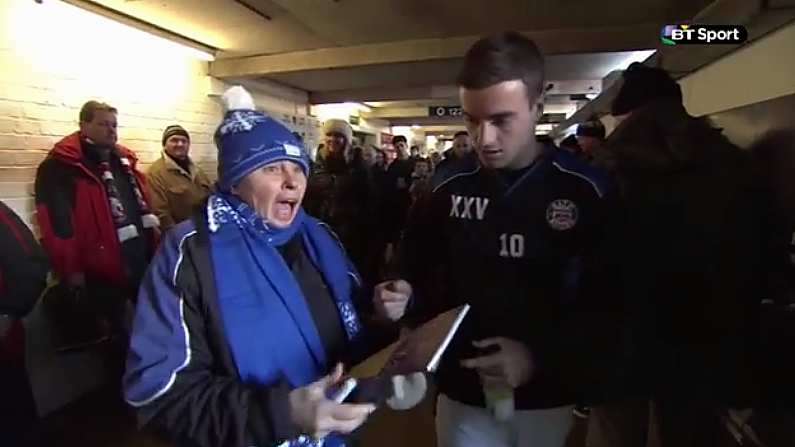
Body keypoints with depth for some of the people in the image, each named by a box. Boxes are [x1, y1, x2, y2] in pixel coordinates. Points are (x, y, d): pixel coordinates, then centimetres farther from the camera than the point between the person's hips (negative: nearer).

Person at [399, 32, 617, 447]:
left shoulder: (586, 191, -11)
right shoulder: (449, 192, -5)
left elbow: (611, 305, -10)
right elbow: (419, 276, 6)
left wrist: (541, 357, -20)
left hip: (546, 397, -1)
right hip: (463, 394, 2)